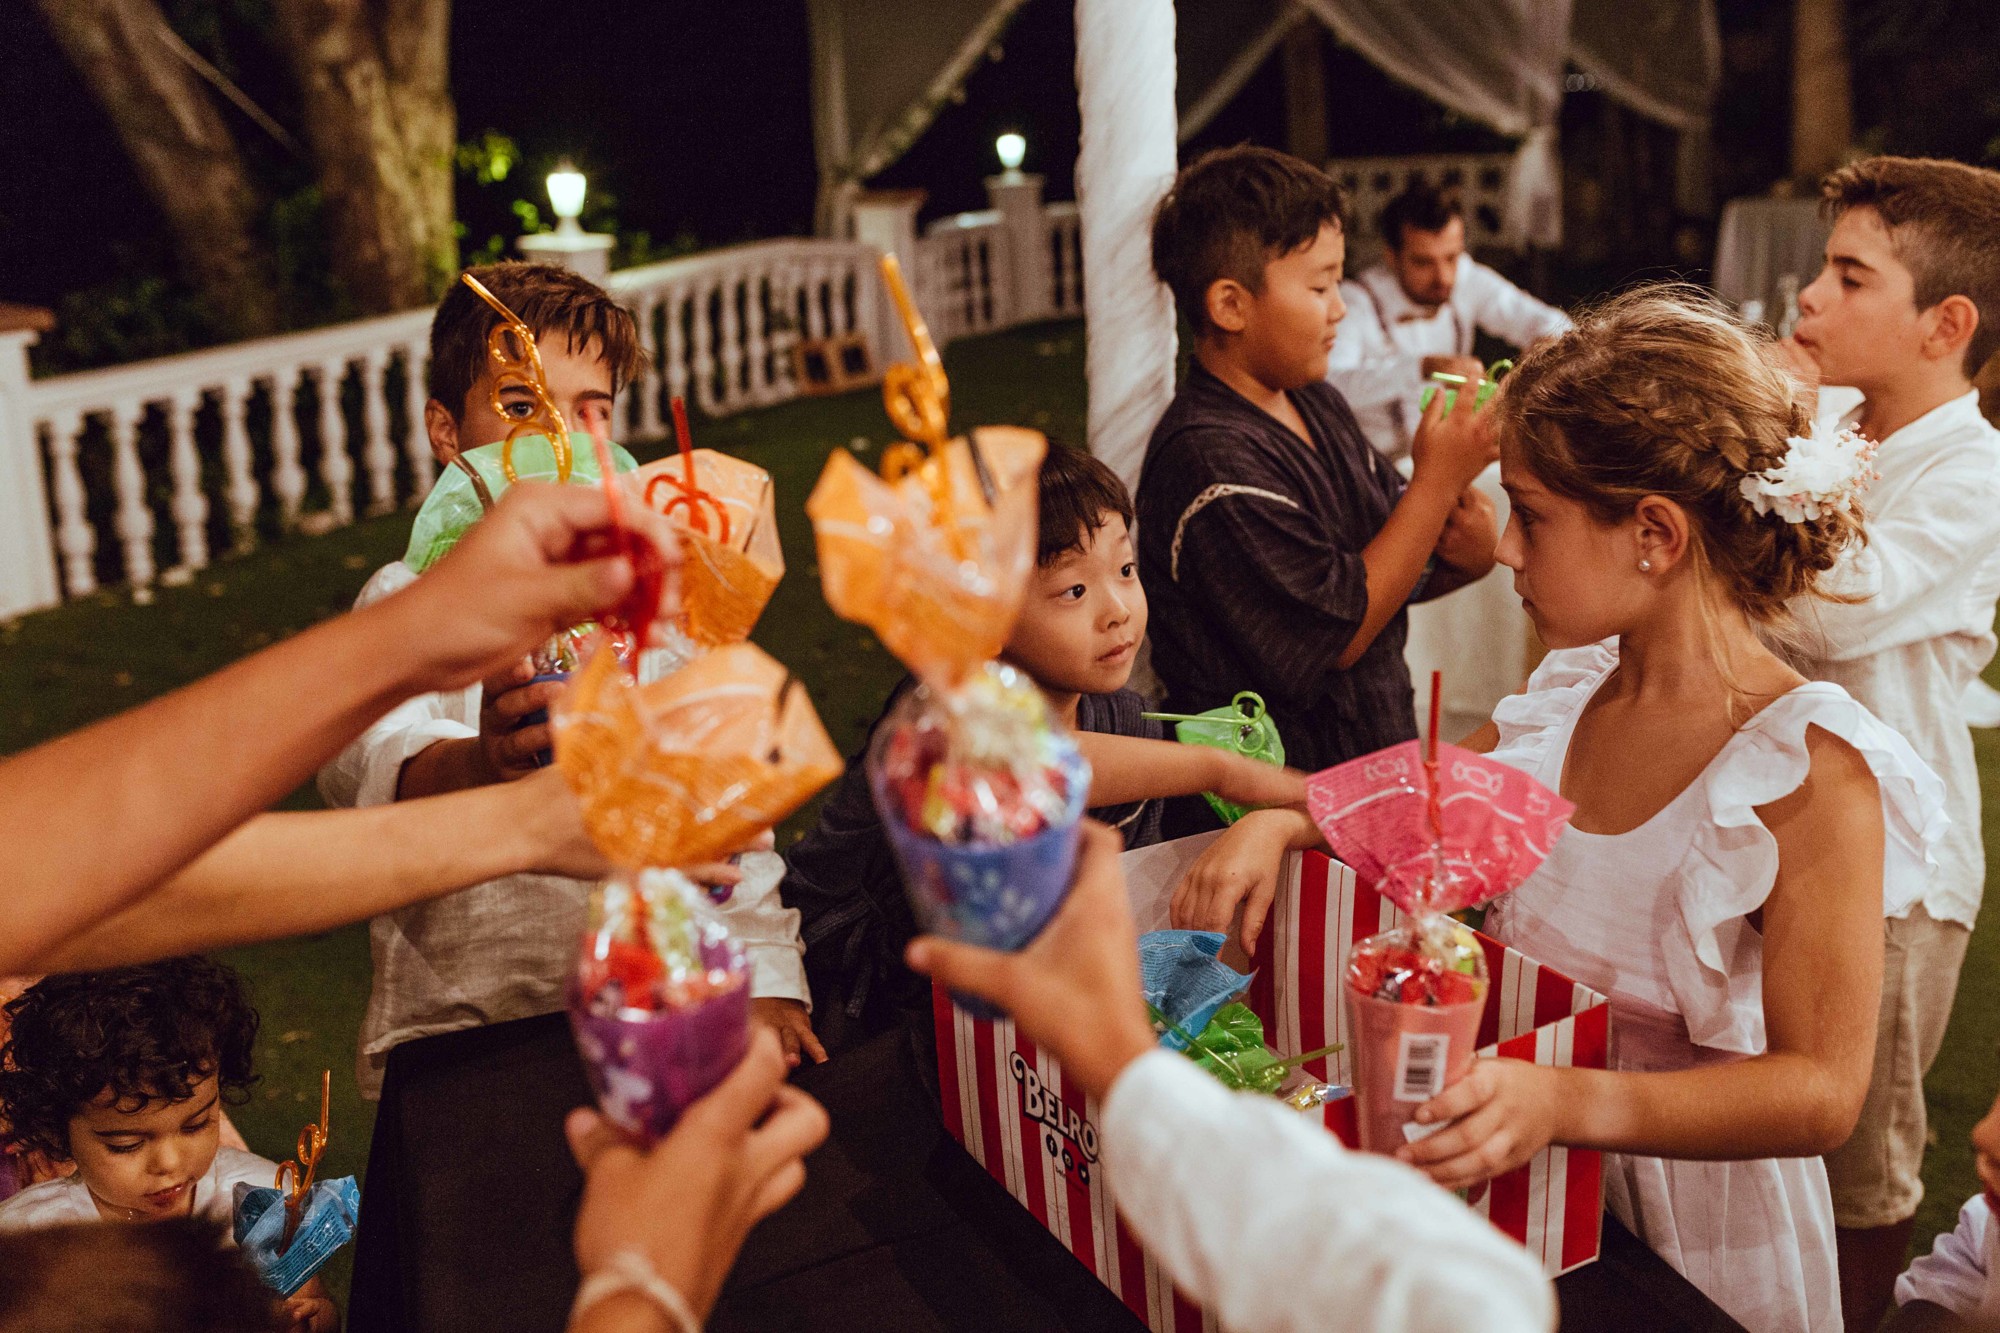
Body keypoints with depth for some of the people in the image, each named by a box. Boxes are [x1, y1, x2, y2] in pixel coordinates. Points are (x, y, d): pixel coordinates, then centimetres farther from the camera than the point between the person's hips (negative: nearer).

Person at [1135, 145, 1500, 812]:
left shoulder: (1319, 405, 10)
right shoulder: (1207, 459, -19)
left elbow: (1388, 568, 17)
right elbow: (1338, 634, -16)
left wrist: (1467, 552, -6)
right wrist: (1438, 478, -14)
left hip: (1376, 751, 8)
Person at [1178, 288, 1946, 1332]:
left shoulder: (1811, 770, -24)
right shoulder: (1570, 692, -4)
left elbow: (1820, 1093, -27)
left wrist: (1567, 1104, -41)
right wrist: (1284, 820, -8)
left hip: (1691, 1221, -6)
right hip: (1522, 1179, 6)